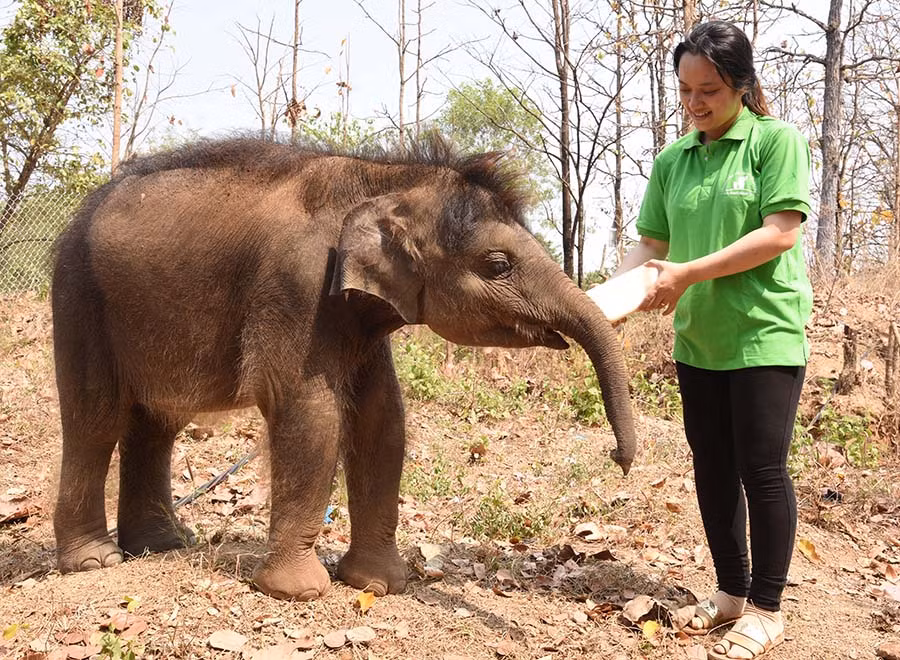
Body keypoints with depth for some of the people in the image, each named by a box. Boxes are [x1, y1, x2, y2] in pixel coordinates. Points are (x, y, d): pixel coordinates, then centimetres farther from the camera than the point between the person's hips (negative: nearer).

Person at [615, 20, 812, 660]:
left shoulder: (777, 140, -6)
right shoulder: (672, 160, 9)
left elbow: (780, 234, -15)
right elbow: (651, 245, 8)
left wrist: (689, 274, -19)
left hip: (764, 335, -5)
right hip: (697, 339, 6)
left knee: (762, 469, -2)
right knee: (712, 468, 11)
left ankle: (767, 608, 13)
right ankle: (732, 589, 27)